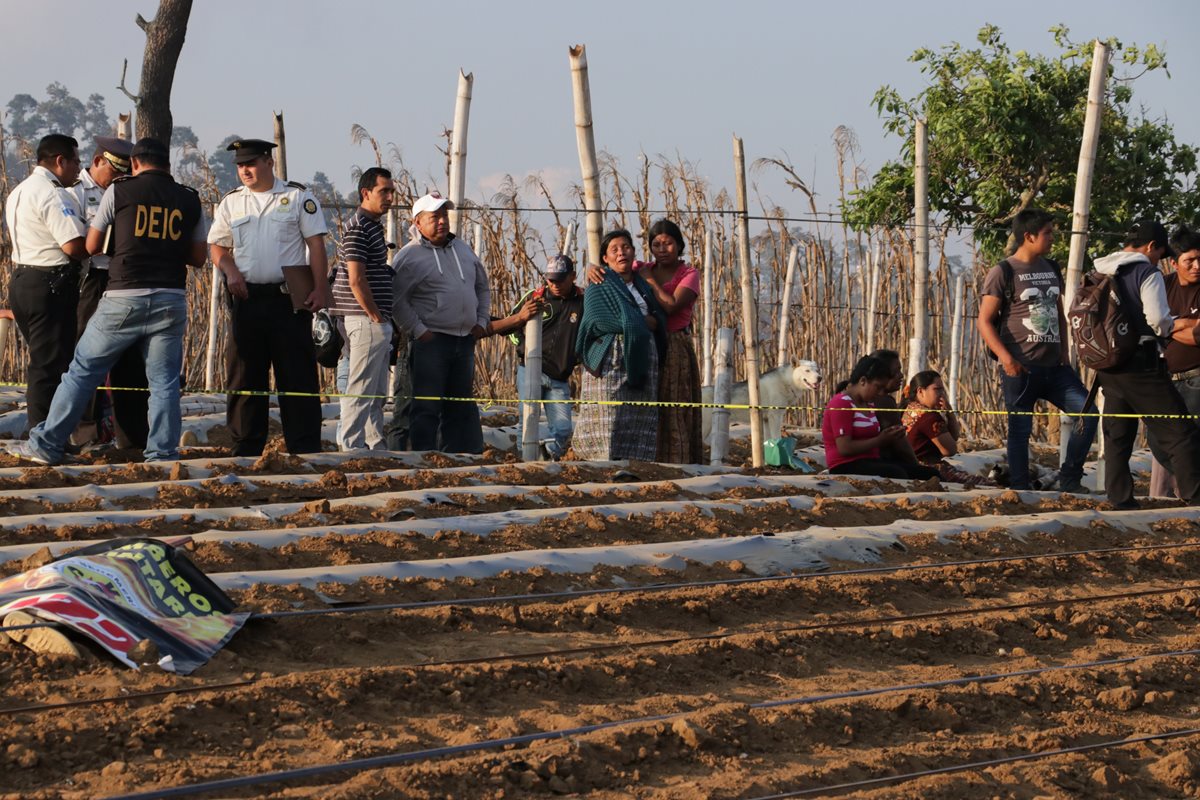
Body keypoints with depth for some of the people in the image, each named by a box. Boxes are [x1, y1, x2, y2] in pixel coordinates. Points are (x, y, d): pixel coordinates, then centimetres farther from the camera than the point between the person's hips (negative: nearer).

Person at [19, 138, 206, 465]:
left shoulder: (119, 190, 2)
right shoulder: (189, 200, 9)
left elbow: (92, 245, 6)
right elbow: (197, 257, 13)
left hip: (124, 297, -2)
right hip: (171, 299, 2)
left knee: (82, 371, 6)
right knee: (164, 381, 6)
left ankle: (47, 444, 9)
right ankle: (163, 455, 2)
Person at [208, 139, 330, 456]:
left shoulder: (298, 197, 3)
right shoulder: (231, 202, 13)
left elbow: (316, 245, 0)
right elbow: (217, 247, 16)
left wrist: (320, 289, -9)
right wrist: (230, 272, -5)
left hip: (289, 298, -3)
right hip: (247, 297, 3)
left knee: (297, 375, -4)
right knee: (244, 374, 4)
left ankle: (304, 447, -1)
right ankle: (246, 447, 11)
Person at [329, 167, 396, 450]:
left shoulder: (372, 226, 19)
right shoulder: (358, 228, -13)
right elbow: (356, 280, -20)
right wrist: (376, 318, -16)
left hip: (377, 323, 11)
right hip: (368, 321, -11)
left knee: (377, 394, 14)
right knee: (361, 391, -8)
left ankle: (377, 448, 20)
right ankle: (351, 447, -7)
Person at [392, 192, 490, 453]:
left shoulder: (463, 249, 16)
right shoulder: (409, 256, -5)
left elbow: (483, 288, 25)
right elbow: (398, 301, -11)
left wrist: (482, 321, 14)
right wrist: (418, 331, -15)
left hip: (465, 340, 7)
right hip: (431, 341, -7)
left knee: (462, 405, 11)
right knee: (427, 406, -7)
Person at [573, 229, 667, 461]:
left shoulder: (641, 285, 20)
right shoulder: (601, 287, 1)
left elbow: (660, 319, 14)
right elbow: (614, 321, -13)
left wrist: (638, 321, -4)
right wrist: (645, 321, -2)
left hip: (641, 361, 6)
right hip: (612, 361, -6)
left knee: (639, 422, -1)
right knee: (610, 422, -12)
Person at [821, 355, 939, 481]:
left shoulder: (868, 404, 19)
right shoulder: (841, 404, -9)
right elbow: (844, 448, -18)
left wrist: (889, 436, 6)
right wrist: (881, 440, -15)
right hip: (847, 466, -9)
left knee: (930, 474, -8)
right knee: (897, 474, -36)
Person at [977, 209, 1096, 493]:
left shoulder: (1051, 269, 15)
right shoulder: (1004, 272, -6)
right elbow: (985, 321, -9)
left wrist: (1063, 350, 12)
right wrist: (1005, 357, -20)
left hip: (1054, 366, 6)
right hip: (1021, 369, -6)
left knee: (1088, 413, -5)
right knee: (1020, 430, 0)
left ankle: (1069, 479, 8)